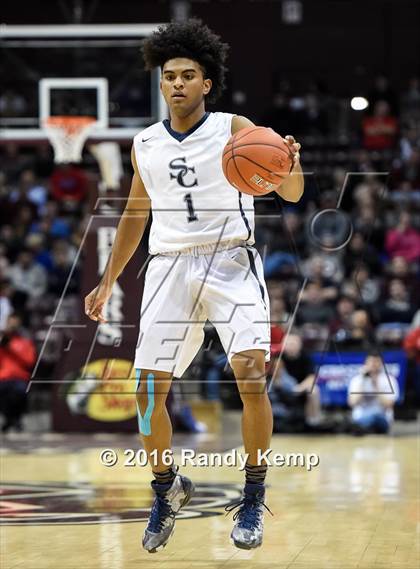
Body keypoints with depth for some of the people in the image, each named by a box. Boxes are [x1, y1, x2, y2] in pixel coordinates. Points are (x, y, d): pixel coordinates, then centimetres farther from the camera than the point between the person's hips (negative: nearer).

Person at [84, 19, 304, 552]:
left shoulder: (234, 129, -1)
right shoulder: (145, 144, 11)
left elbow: (291, 195, -9)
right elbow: (134, 217, 24)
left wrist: (289, 165, -33)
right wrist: (106, 284, 22)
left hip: (231, 262, -4)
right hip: (169, 266, 4)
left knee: (251, 375, -20)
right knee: (149, 388, -1)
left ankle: (253, 501, -7)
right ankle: (166, 490, 23)